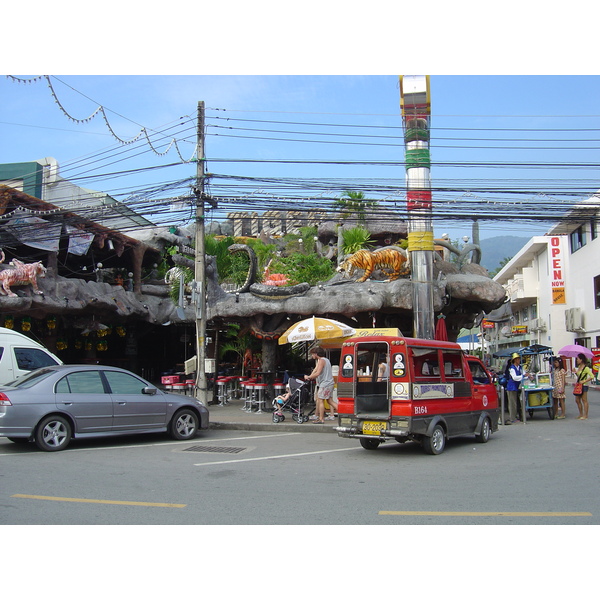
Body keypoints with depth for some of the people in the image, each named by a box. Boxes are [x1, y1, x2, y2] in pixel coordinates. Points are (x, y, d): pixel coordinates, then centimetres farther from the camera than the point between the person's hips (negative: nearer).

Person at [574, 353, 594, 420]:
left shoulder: (586, 368, -15)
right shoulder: (579, 367, 10)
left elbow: (592, 376, -21)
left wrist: (584, 381, -21)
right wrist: (575, 372, 4)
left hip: (583, 386, -9)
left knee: (584, 401, -2)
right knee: (577, 400, 11)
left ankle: (585, 415, 4)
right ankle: (581, 414, 21)